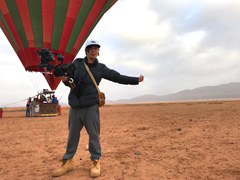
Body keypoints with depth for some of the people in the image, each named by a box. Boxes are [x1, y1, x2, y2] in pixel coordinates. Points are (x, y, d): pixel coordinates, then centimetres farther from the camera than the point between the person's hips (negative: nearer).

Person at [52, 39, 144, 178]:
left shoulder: (101, 68, 8)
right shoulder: (77, 63, 12)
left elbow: (118, 77, 4)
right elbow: (70, 81, 10)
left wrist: (136, 80, 0)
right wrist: (65, 79, -13)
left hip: (91, 105, -2)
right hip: (75, 104, 2)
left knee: (94, 134, 1)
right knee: (73, 134, 10)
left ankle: (96, 162, 16)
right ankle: (68, 162, 23)